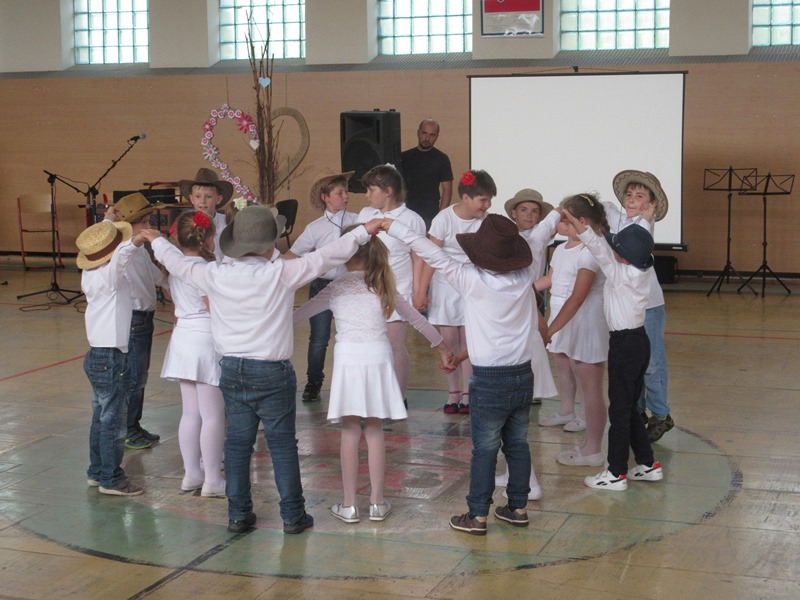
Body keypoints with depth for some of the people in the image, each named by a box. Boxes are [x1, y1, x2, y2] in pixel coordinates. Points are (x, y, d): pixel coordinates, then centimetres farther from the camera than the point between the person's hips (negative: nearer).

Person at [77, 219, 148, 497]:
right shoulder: (110, 273, -19)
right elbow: (127, 249, -41)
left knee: (100, 418, 18)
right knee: (113, 422, 0)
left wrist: (107, 223, 28)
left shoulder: (89, 274, 4)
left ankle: (97, 471, 27)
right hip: (111, 359, -9)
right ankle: (110, 479, 8)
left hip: (96, 357, 9)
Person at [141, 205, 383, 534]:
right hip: (271, 373, -4)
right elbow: (326, 257, -10)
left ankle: (238, 513, 18)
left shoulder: (215, 275, -3)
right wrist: (362, 232, 3)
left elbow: (178, 262, 13)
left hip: (232, 371, 4)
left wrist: (157, 241, 34)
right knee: (282, 444, 5)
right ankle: (293, 515, 11)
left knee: (237, 443, 12)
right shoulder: (281, 274, -14)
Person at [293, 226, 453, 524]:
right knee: (374, 430, 10)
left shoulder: (337, 288, -2)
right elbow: (415, 317, 15)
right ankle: (377, 502, 15)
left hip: (348, 358, -2)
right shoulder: (383, 285, 5)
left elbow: (299, 314, 4)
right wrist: (441, 345, 27)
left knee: (350, 431, 4)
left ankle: (349, 504, 9)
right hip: (378, 357, 2)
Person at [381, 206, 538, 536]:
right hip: (523, 375, 5)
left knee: (484, 450, 3)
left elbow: (434, 255, -12)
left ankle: (477, 516, 10)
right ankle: (518, 508, 24)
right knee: (517, 444, 15)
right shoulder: (525, 277, -4)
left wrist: (393, 226, -7)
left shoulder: (472, 281, -16)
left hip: (489, 381, -5)